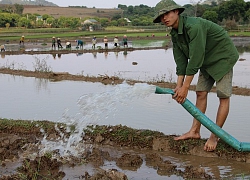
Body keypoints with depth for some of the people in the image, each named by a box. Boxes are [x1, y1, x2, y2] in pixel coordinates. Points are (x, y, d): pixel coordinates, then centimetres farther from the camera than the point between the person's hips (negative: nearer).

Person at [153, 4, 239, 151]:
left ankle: (215, 136, -2)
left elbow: (195, 59, -34)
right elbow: (181, 61, -2)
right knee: (201, 93, 4)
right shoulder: (175, 34, -3)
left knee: (223, 95, -9)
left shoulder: (194, 26, -33)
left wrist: (185, 87, -29)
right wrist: (179, 85, -10)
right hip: (207, 61, 8)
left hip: (223, 57, -8)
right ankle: (195, 131, 9)